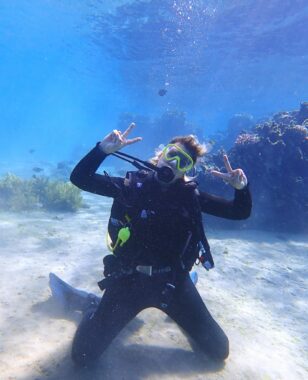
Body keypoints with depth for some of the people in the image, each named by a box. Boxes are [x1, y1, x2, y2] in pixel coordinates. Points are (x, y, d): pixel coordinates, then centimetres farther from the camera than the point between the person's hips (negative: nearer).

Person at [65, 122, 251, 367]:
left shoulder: (191, 195, -1)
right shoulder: (133, 184, -7)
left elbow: (240, 212, 1)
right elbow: (80, 178, -12)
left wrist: (241, 188, -20)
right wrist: (103, 149, -27)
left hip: (173, 281, 2)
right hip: (129, 280, -1)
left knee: (220, 351, 11)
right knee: (83, 356, -2)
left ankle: (179, 311, 38)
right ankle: (96, 307, 29)